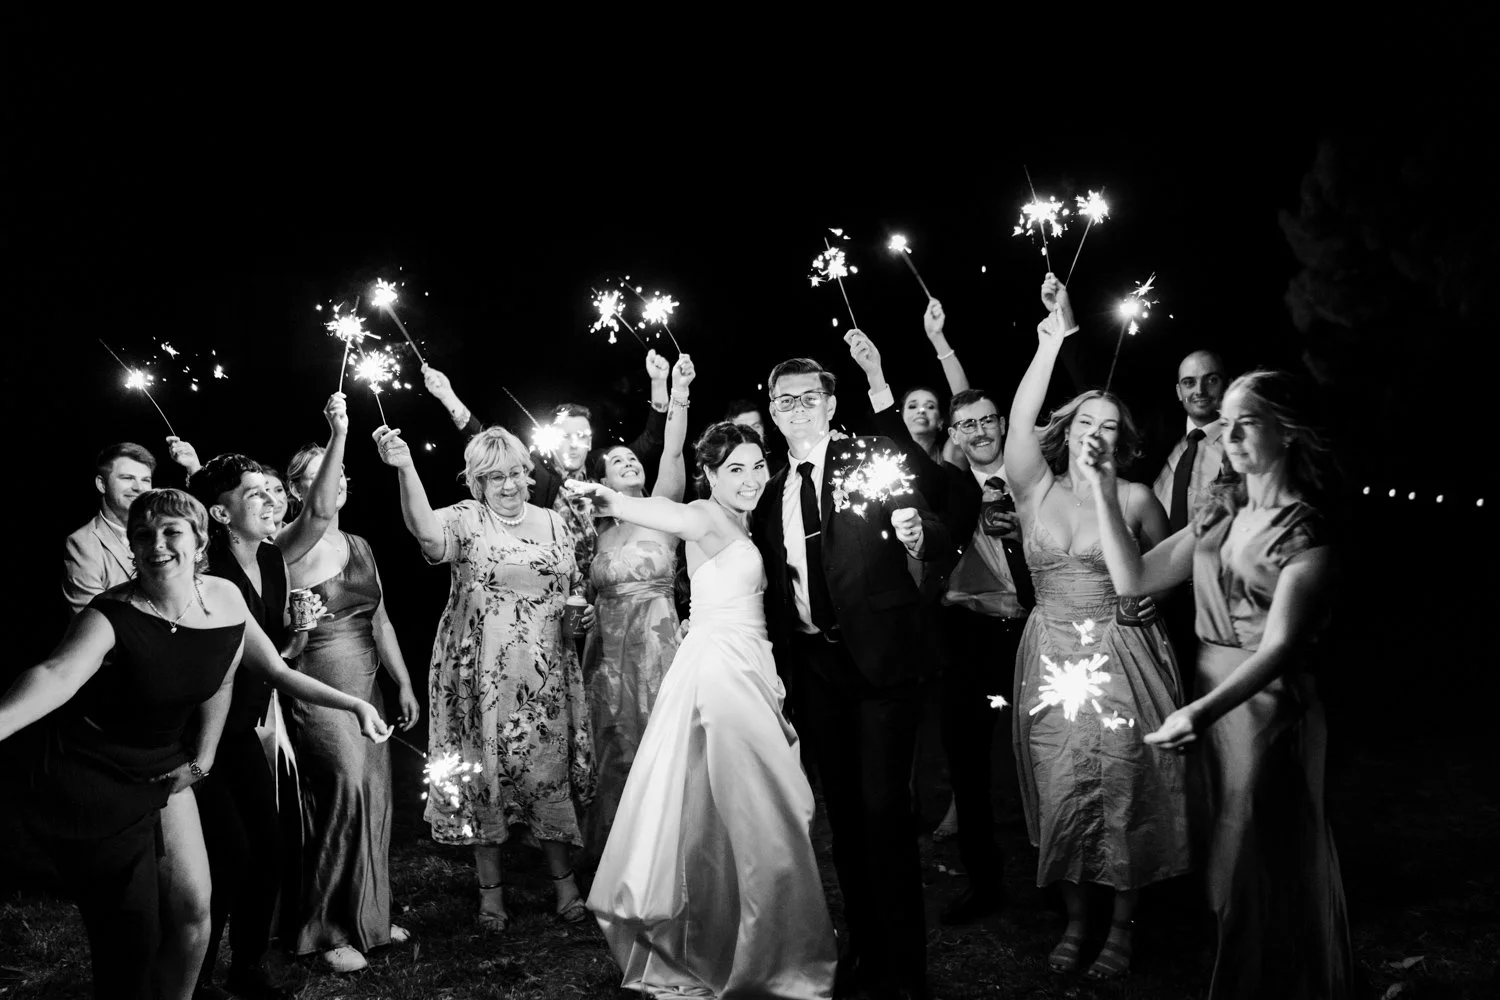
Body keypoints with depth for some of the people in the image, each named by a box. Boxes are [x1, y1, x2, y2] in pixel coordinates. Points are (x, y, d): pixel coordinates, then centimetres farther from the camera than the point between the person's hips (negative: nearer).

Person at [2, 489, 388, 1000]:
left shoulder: (225, 599, -7)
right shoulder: (114, 614, -23)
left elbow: (277, 669, 7)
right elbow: (57, 676, -42)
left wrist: (354, 703, 7)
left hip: (163, 773, 5)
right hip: (90, 785, -5)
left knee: (193, 910, 5)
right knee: (132, 939, -2)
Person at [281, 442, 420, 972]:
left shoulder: (359, 547, 12)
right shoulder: (290, 544, -10)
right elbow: (319, 513, -33)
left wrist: (404, 683, 11)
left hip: (367, 687, 7)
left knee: (372, 797, 8)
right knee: (345, 790, -15)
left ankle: (367, 915, 23)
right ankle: (327, 927, 0)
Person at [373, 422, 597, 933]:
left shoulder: (552, 522, 10)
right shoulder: (466, 520, -4)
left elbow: (575, 587, 21)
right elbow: (426, 530, -28)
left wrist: (583, 611, -1)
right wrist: (405, 468, -42)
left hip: (545, 674, 3)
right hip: (482, 673, -3)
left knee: (551, 770, 7)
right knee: (485, 772, 4)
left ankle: (564, 881, 22)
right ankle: (490, 891, 19)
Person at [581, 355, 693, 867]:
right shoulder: (594, 530, 9)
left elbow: (673, 454, -15)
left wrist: (679, 396, -26)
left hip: (657, 648, -3)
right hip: (608, 652, 3)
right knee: (616, 754, 8)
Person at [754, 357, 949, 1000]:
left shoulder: (874, 456, -2)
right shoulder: (770, 492, 11)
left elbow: (940, 538, -8)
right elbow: (774, 585, 15)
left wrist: (917, 535, -31)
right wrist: (778, 668, 10)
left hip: (880, 657, -5)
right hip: (812, 665, 5)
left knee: (883, 807, -7)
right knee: (842, 809, 13)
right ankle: (862, 945, 27)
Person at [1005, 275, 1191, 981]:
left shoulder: (1135, 497, 0)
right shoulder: (1035, 490, 1)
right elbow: (1019, 420, -14)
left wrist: (1147, 594, -7)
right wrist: (1054, 339, -17)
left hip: (1120, 658, -1)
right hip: (1051, 659, 1)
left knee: (1122, 796, 3)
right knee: (1060, 795, 6)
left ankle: (1122, 928, 20)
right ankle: (1074, 921, 23)